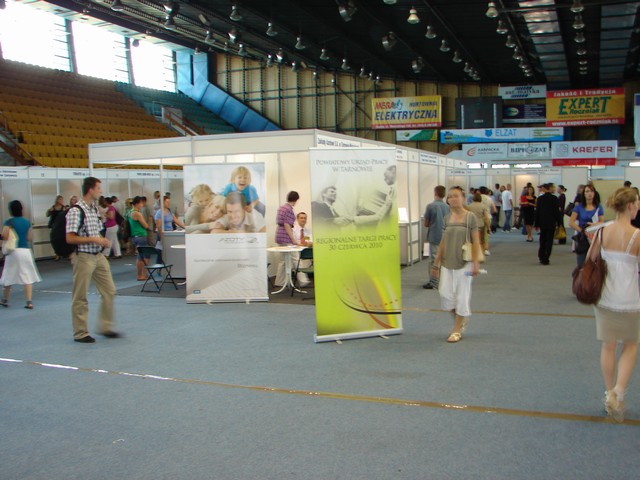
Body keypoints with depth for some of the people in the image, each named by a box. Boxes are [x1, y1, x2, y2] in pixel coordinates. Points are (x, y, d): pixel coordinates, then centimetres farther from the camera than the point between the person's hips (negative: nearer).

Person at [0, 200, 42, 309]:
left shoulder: (9, 222, -7)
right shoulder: (27, 222, 5)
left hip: (13, 251, -2)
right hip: (26, 250, 2)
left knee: (9, 276, 13)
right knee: (27, 277, 4)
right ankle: (29, 302, -2)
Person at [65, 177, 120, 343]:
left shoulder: (95, 209, 11)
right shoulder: (76, 211, -15)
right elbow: (70, 238, -19)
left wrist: (103, 241, 4)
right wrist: (93, 239, -20)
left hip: (98, 256, 8)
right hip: (84, 257, -8)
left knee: (109, 291, 9)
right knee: (80, 297, 3)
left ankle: (106, 327, 21)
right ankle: (80, 333, 14)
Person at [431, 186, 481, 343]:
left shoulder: (470, 217, -6)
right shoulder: (447, 218, 6)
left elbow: (476, 242, -7)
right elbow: (443, 242, 11)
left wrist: (475, 263, -13)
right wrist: (437, 263, 11)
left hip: (464, 263, -4)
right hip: (447, 263, 4)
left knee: (462, 295, 3)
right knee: (445, 294, 0)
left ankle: (457, 330, 15)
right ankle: (460, 318, 26)